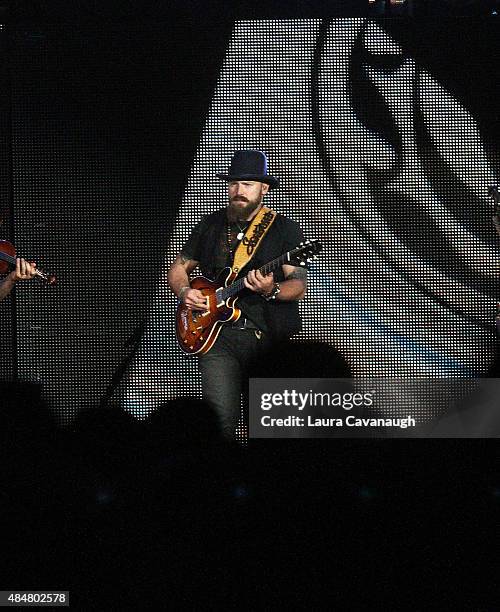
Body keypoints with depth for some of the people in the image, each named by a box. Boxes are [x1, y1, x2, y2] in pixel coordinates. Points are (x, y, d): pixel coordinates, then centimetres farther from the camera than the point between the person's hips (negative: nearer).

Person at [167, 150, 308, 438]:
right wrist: (185, 291, 2)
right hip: (219, 337, 1)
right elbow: (178, 268, 24)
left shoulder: (285, 229, 4)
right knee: (221, 418, -13)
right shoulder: (209, 226, 14)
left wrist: (271, 291, -23)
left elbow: (299, 286, -3)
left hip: (270, 337, -1)